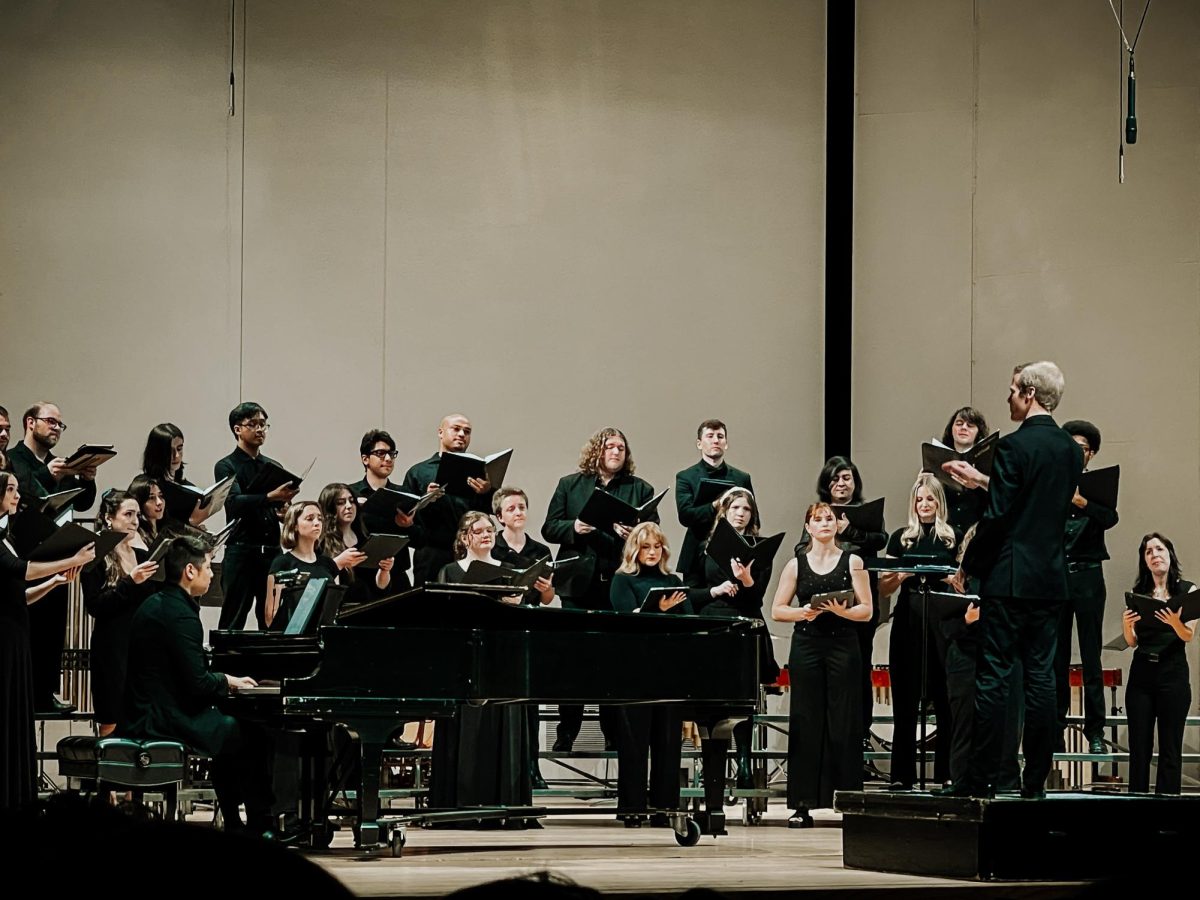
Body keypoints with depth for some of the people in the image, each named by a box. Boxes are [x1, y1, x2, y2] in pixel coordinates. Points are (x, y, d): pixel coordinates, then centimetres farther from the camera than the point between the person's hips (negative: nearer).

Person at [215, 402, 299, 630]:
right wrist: (270, 497, -31)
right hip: (241, 553, -5)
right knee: (233, 623, -5)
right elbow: (234, 503, -17)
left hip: (272, 551, 5)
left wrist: (284, 512, -3)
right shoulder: (226, 467, 1)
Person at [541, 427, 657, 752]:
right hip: (579, 584, 0)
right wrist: (573, 528, -12)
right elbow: (549, 528, 7)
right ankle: (566, 734, 7)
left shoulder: (640, 490, 10)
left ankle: (614, 734, 7)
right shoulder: (570, 485, 11)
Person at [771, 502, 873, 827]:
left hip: (843, 647, -1)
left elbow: (866, 611, 1)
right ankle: (802, 805, 1)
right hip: (807, 647, 1)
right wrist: (802, 613, -13)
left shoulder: (852, 562, 6)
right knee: (805, 723, -1)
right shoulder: (797, 564, 8)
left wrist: (844, 611, -19)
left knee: (844, 724, -3)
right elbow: (777, 610, 6)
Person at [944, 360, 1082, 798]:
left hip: (1008, 579, -7)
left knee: (992, 677, -3)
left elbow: (997, 515, -16)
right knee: (1040, 677, 8)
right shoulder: (1071, 450, 9)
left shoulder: (1014, 446, -13)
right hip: (1051, 578, 7)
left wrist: (967, 566, -4)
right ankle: (1036, 780, 8)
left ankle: (982, 777, -3)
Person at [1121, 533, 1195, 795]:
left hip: (1173, 674, -3)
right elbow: (1133, 642, 10)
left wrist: (1175, 623, -28)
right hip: (1141, 674, 3)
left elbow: (1189, 636, -6)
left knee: (1170, 749, -5)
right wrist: (1127, 625, -12)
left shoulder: (1187, 590, 4)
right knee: (1139, 747, 0)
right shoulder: (1138, 593, 11)